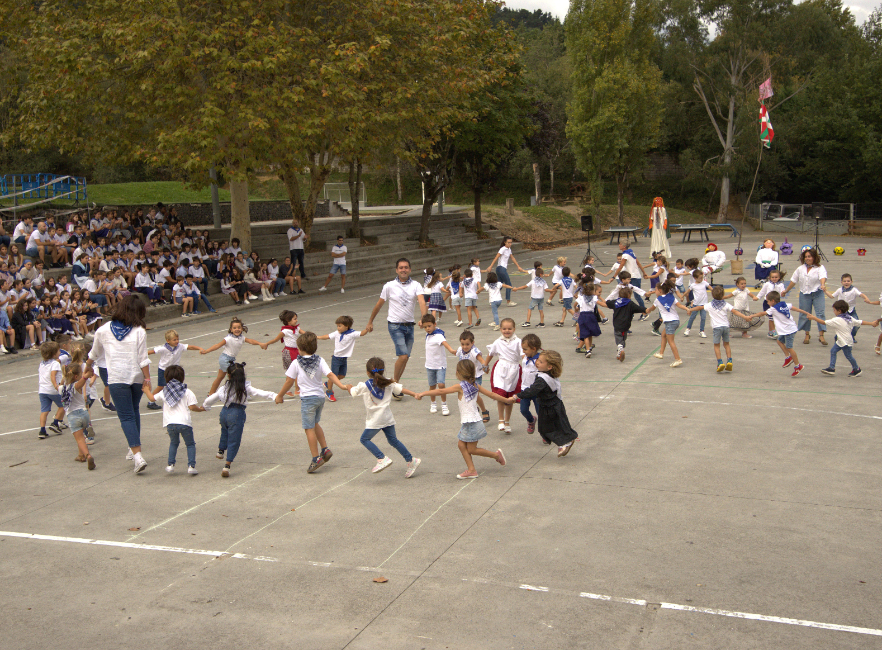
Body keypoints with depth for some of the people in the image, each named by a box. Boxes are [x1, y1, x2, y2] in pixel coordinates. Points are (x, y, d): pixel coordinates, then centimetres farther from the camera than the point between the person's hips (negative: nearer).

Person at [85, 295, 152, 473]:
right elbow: (143, 359, -8)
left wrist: (88, 367, 33)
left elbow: (94, 354, 16)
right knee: (134, 410, 23)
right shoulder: (139, 331, -3)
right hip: (137, 376, 1)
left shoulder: (104, 330, 2)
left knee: (126, 416, -3)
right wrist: (147, 379, -3)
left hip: (117, 377, -1)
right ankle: (135, 448, 27)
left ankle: (137, 455, -16)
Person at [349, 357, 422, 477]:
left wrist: (349, 386, 27)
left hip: (375, 420, -6)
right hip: (388, 418, 6)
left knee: (365, 439, 6)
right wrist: (414, 394, 3)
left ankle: (382, 458, -6)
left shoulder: (364, 386, -7)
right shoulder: (388, 382, 4)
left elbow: (352, 392, 5)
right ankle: (411, 460, 17)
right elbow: (401, 389, 1)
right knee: (393, 440, 16)